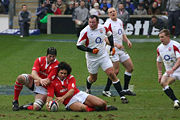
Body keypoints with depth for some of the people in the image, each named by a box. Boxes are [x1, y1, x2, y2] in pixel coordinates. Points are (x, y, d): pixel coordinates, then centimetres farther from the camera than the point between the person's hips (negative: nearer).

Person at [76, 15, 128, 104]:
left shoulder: (103, 28, -6)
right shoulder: (85, 32, -16)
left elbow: (109, 35, 17)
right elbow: (79, 45, -13)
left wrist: (112, 46, 8)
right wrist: (91, 50, -22)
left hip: (104, 56, 2)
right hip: (92, 59, -2)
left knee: (111, 74, -10)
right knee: (93, 78, 12)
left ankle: (122, 96, -9)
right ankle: (88, 89, 49)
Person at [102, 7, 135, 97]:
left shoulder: (120, 22, 12)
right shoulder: (108, 24, -13)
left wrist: (127, 41, 6)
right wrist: (116, 44, -27)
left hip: (121, 49, 8)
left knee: (130, 67, 8)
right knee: (116, 70, -14)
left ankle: (125, 89, 17)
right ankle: (106, 91, -5)